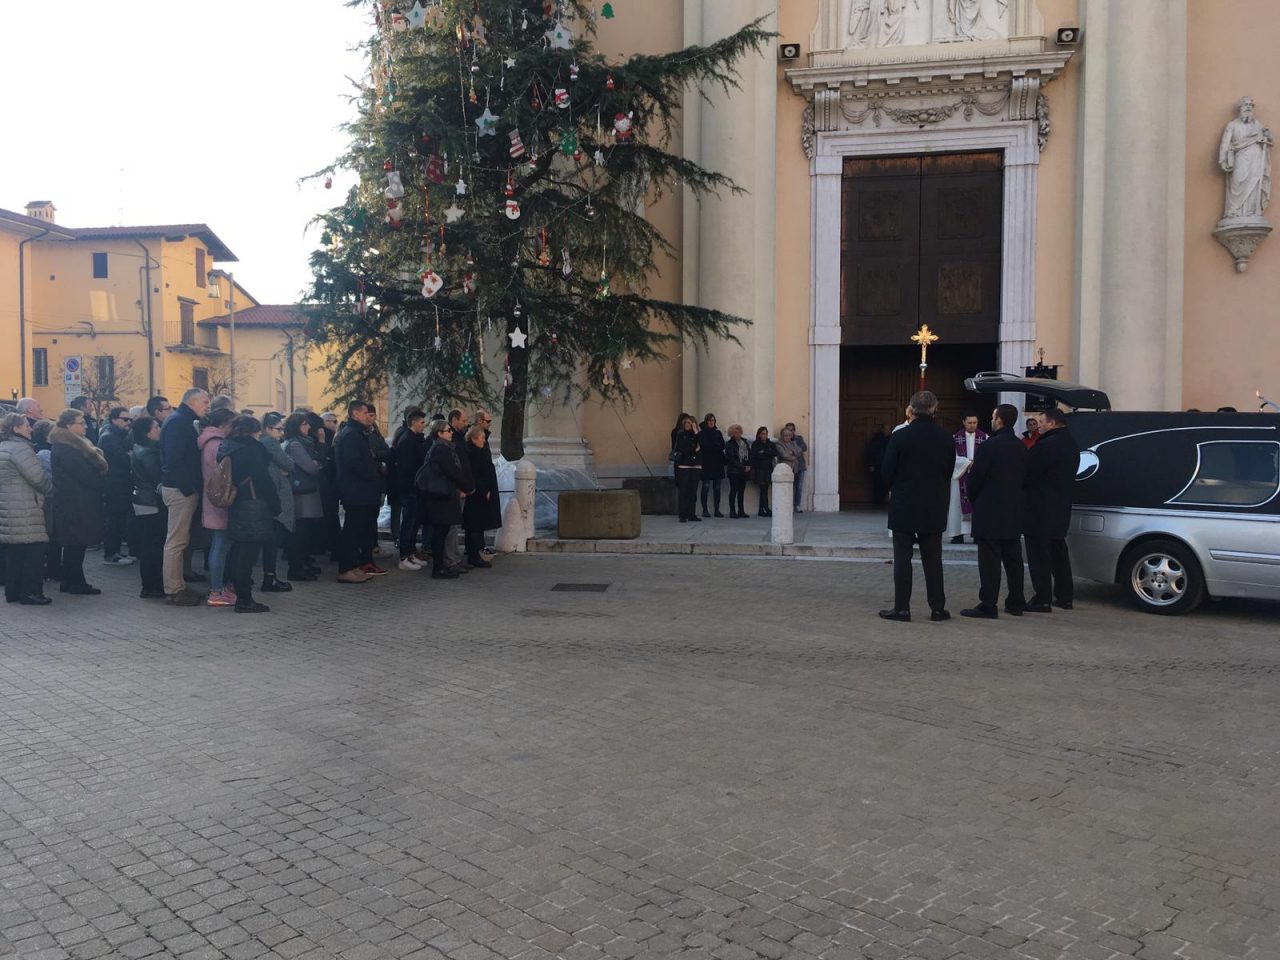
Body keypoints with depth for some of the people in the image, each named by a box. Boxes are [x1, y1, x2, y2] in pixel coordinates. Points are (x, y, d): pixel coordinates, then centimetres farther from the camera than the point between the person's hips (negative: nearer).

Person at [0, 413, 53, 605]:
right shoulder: (20, 447, -14)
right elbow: (38, 477, -17)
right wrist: (50, 487, 3)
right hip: (24, 513, -10)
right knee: (33, 550, -3)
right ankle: (30, 592, -1)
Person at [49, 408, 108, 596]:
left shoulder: (73, 445, 17)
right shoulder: (64, 449, -16)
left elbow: (91, 468, 16)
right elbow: (85, 474, -19)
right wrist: (102, 483, -7)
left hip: (76, 503, 10)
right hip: (75, 504, -10)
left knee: (74, 544, 13)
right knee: (76, 544, -4)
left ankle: (70, 582, 19)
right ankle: (76, 583, 2)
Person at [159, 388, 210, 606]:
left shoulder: (182, 420, 17)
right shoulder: (178, 422, -14)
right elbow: (174, 459, -22)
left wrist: (192, 485, 13)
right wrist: (188, 487, -20)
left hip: (183, 488, 10)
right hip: (180, 489, -10)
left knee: (179, 539, 14)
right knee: (176, 540, -5)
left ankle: (177, 586, 21)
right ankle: (174, 590, -1)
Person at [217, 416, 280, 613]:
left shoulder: (226, 448, 13)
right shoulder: (251, 448, -12)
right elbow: (264, 479, -15)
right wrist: (275, 504, -8)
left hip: (236, 506, 9)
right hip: (253, 506, -9)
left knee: (238, 551, 14)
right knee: (248, 554, -6)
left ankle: (240, 594, 21)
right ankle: (244, 600, -4)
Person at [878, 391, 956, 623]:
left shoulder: (900, 436, -12)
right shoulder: (946, 439, -1)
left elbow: (888, 472, -7)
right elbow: (949, 473, 7)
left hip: (904, 507, -3)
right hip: (935, 508, 3)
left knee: (902, 558, 3)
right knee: (933, 560, 9)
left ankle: (902, 608, 5)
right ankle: (937, 608, 11)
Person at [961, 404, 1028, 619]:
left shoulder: (989, 447, -16)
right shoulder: (1021, 448, 7)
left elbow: (975, 479, -13)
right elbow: (1025, 478, 11)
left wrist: (974, 498, 5)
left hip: (990, 512, -7)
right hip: (1014, 512, 7)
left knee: (989, 561, -5)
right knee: (1013, 559, 13)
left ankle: (988, 605, -4)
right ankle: (1016, 603, 20)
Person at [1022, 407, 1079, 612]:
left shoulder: (1046, 446, -20)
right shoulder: (1072, 445, 11)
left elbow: (1028, 474, -17)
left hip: (1039, 511, -9)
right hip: (1061, 509, 9)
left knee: (1039, 555, -3)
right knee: (1058, 552, 18)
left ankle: (1042, 599, -2)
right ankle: (1065, 596, 24)